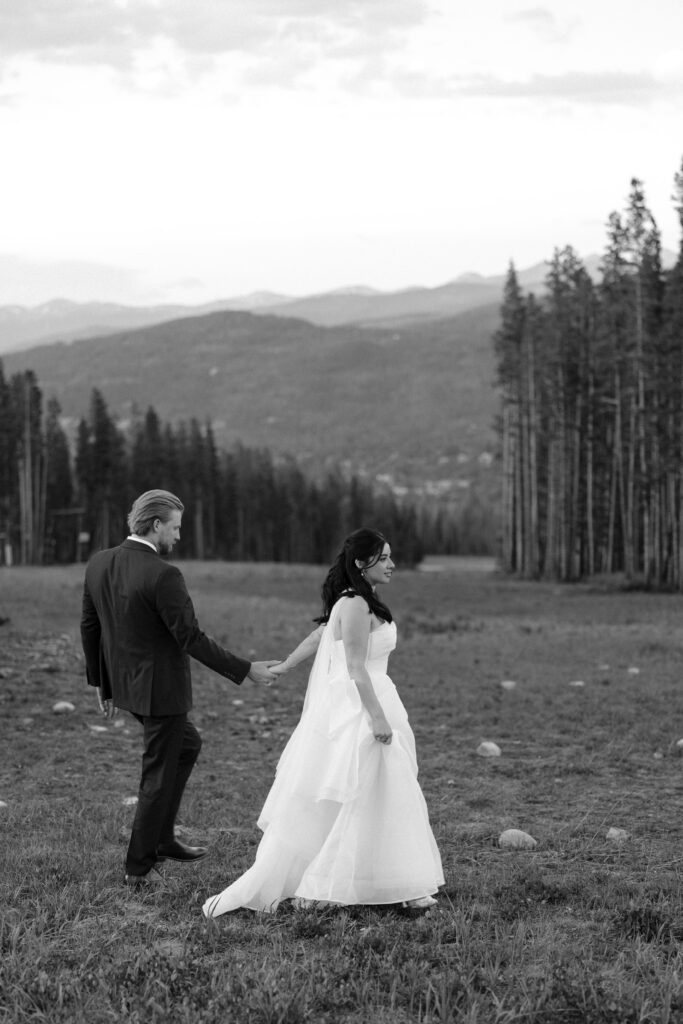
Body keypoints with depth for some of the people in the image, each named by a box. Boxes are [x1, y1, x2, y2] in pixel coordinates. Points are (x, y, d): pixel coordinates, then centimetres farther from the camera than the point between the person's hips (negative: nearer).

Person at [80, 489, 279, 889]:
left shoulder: (99, 564, -1)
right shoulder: (163, 575, -24)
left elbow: (89, 626, 7)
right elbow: (192, 640, -22)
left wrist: (100, 680, 19)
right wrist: (247, 670, -13)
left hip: (123, 683, 8)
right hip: (160, 687, -8)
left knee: (187, 745, 26)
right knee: (159, 776, 6)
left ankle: (162, 838, 32)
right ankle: (140, 868, 16)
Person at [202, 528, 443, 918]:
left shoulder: (359, 602, 13)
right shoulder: (355, 606, -17)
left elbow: (317, 637, 21)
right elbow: (356, 668, -22)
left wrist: (284, 667, 31)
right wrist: (378, 717, -24)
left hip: (363, 706, 10)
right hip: (357, 709, -10)